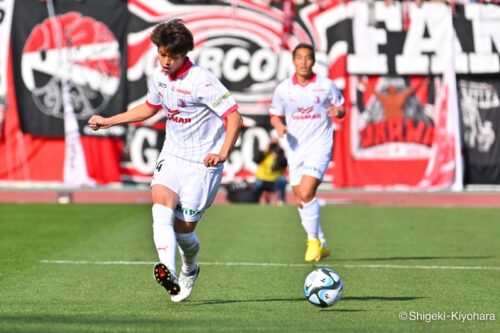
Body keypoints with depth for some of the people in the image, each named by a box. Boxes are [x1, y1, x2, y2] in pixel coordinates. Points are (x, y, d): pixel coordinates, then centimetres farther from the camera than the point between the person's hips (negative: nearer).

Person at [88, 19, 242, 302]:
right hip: (172, 155, 6)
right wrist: (109, 121, 25)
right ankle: (169, 272, -41)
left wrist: (222, 154, -36)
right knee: (161, 205, -24)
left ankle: (190, 269, 33)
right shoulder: (160, 76, 4)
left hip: (202, 163, -6)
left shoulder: (201, 80, -19)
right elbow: (150, 108, 26)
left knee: (183, 230, -2)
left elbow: (235, 118, -22)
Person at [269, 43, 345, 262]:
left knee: (306, 193, -20)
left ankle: (314, 241, -4)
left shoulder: (326, 86, -3)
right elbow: (275, 115, 13)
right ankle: (321, 245, 21)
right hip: (296, 149, 4)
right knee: (301, 200, 7)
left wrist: (338, 111, -15)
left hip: (319, 146, -4)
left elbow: (341, 108, 8)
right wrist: (279, 126, -9)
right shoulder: (283, 88, 3)